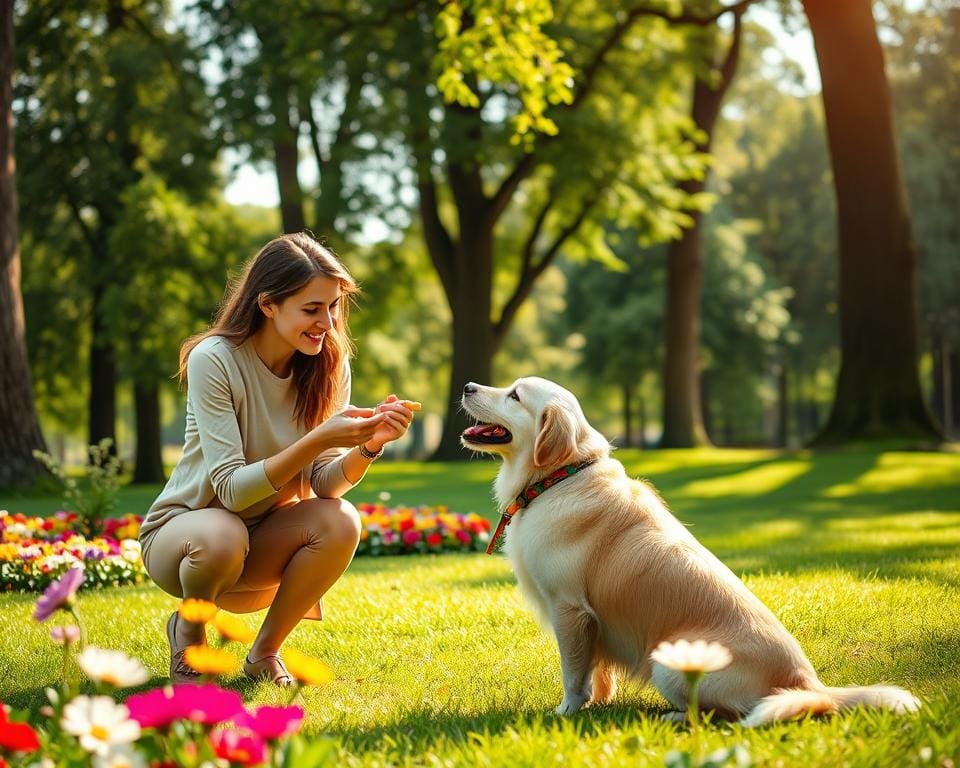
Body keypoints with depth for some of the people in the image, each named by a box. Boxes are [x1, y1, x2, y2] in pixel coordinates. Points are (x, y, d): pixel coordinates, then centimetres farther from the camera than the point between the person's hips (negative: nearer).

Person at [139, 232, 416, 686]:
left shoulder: (328, 364, -8)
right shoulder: (214, 360, -22)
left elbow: (325, 485, -13)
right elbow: (231, 489, -27)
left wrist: (370, 445, -33)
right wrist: (318, 440, -39)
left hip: (264, 538, 4)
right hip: (184, 531, -4)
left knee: (340, 521, -27)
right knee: (221, 537, -38)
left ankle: (265, 650, -3)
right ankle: (188, 631, -3)